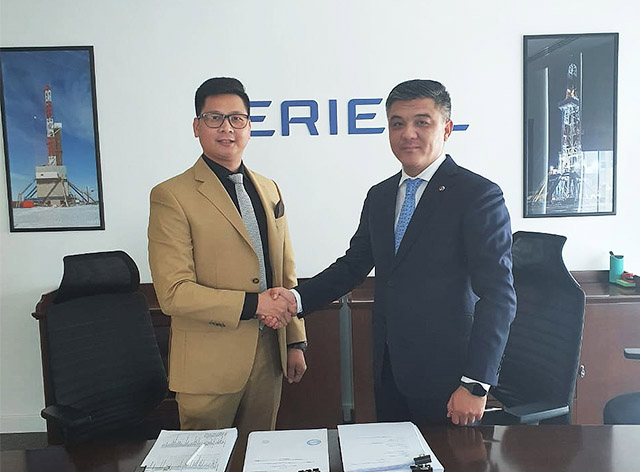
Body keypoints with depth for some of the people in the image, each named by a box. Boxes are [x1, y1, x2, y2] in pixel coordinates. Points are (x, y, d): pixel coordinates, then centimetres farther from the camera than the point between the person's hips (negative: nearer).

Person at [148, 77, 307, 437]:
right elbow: (174, 293, -16)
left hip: (268, 356, 5)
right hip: (209, 364, -5)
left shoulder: (269, 190, 9)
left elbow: (286, 273, 11)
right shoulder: (172, 196, -10)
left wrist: (296, 341, 10)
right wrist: (251, 303, -18)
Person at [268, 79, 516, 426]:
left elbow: (498, 296, -14)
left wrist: (475, 384, -17)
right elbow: (353, 264, 12)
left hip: (445, 374, -5)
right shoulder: (379, 196, 10)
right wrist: (297, 299, -3)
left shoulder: (479, 195, -11)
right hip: (389, 371, 6)